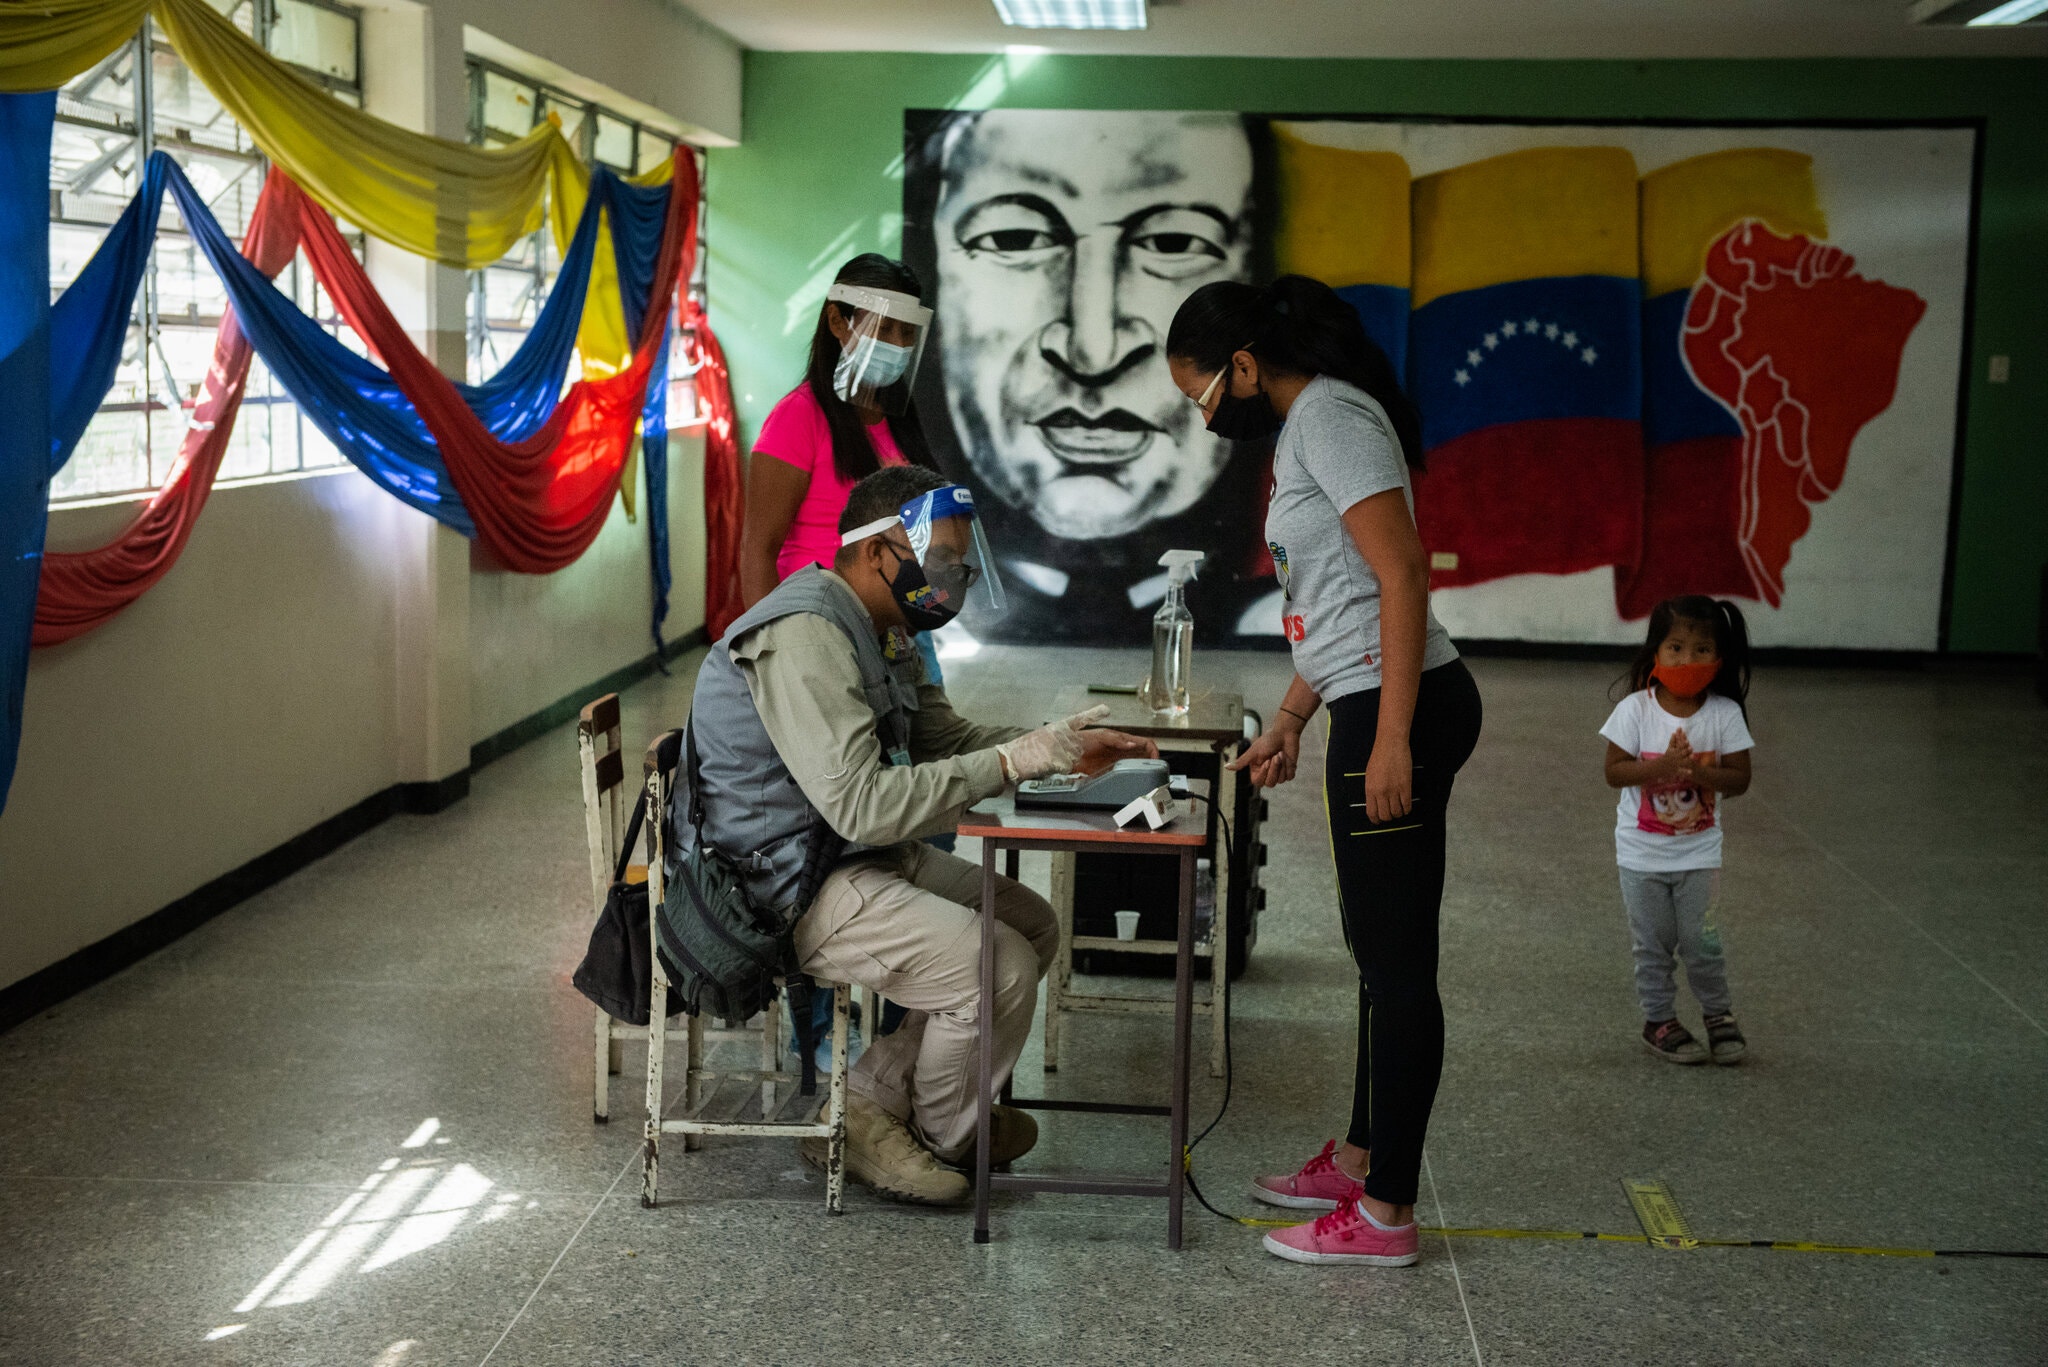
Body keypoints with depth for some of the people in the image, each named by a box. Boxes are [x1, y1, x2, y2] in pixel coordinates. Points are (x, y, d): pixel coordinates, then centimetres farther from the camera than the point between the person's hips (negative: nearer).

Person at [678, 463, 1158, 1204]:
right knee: (1000, 968, -19)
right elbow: (861, 804, -30)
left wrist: (1060, 744, 0)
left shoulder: (881, 633, 11)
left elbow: (948, 739, 17)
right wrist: (1013, 761, -27)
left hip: (859, 859, 11)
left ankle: (877, 1102, 9)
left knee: (1033, 925, 9)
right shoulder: (804, 637, -23)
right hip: (786, 886, -11)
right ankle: (938, 1133, 7)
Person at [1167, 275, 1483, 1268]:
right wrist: (1287, 725, 24)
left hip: (1401, 706, -11)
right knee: (1379, 948, 18)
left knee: (1397, 959, -4)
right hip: (1372, 707, 11)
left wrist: (1392, 736, -24)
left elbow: (1402, 574, -20)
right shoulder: (1302, 428, 19)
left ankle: (1386, 1214, 4)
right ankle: (1361, 1158, 30)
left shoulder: (1330, 416, -12)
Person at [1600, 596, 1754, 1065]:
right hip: (1642, 853, 0)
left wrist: (1698, 771, -25)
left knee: (1702, 942, 3)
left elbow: (1739, 778, -8)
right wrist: (1662, 767, -27)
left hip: (1699, 853, 0)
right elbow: (1613, 771, -12)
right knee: (1653, 945, 10)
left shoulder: (1725, 714, -8)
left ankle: (1718, 1014, 26)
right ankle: (1659, 1021, 25)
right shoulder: (1636, 710, -11)